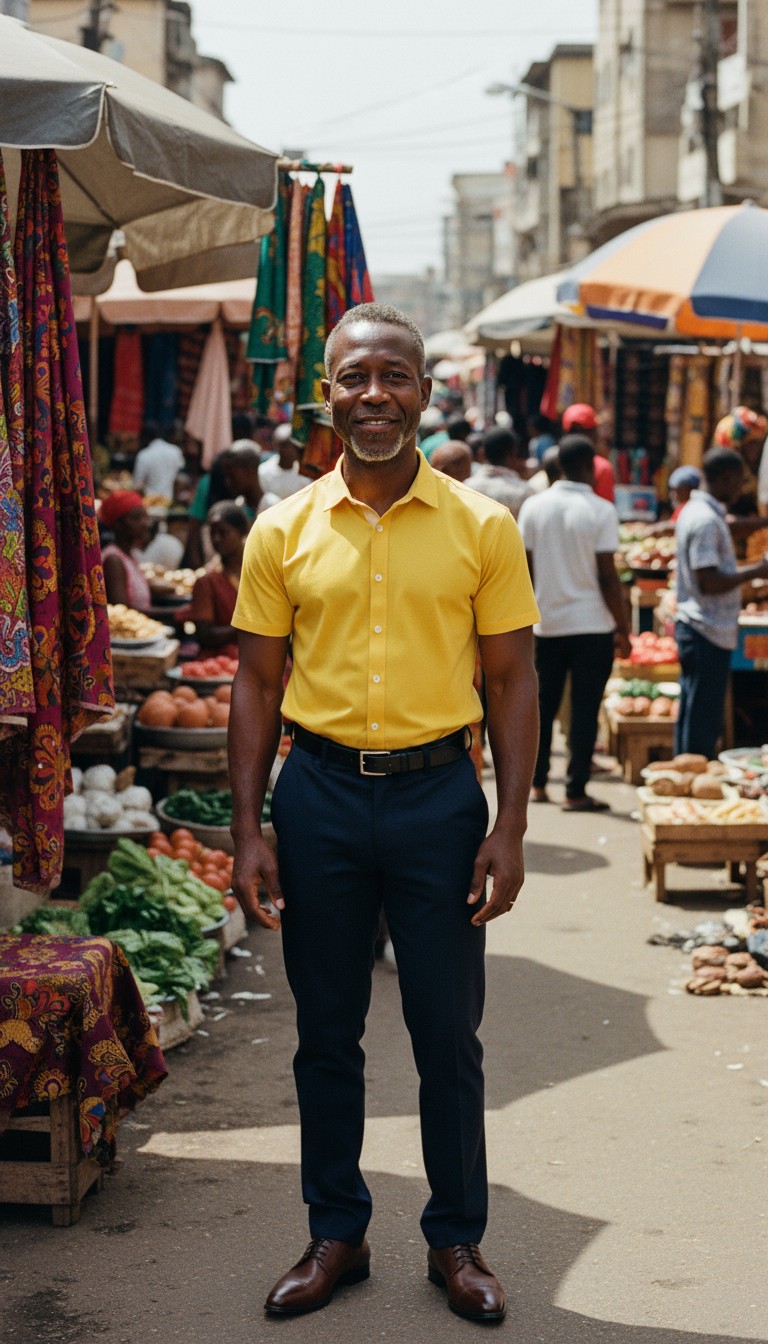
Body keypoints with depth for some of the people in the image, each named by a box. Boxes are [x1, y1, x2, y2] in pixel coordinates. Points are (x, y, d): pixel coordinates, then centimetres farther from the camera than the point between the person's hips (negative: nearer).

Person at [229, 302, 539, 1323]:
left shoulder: (482, 528, -2)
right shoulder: (283, 532, 1)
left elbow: (513, 682, 1)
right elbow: (258, 684, 4)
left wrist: (509, 831, -6)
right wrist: (247, 833, -2)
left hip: (437, 791, -1)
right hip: (319, 792, 1)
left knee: (448, 1034, 7)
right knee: (326, 1033, 11)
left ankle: (457, 1239, 23)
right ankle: (336, 1235, 25)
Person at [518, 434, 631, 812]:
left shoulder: (534, 506, 1)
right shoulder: (601, 511, -9)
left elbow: (525, 570, 4)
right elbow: (607, 576, -10)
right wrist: (623, 631, -4)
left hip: (547, 623, 4)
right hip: (592, 624, -4)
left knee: (542, 706, 15)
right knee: (584, 710, 1)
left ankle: (537, 784, 21)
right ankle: (576, 791, 1)